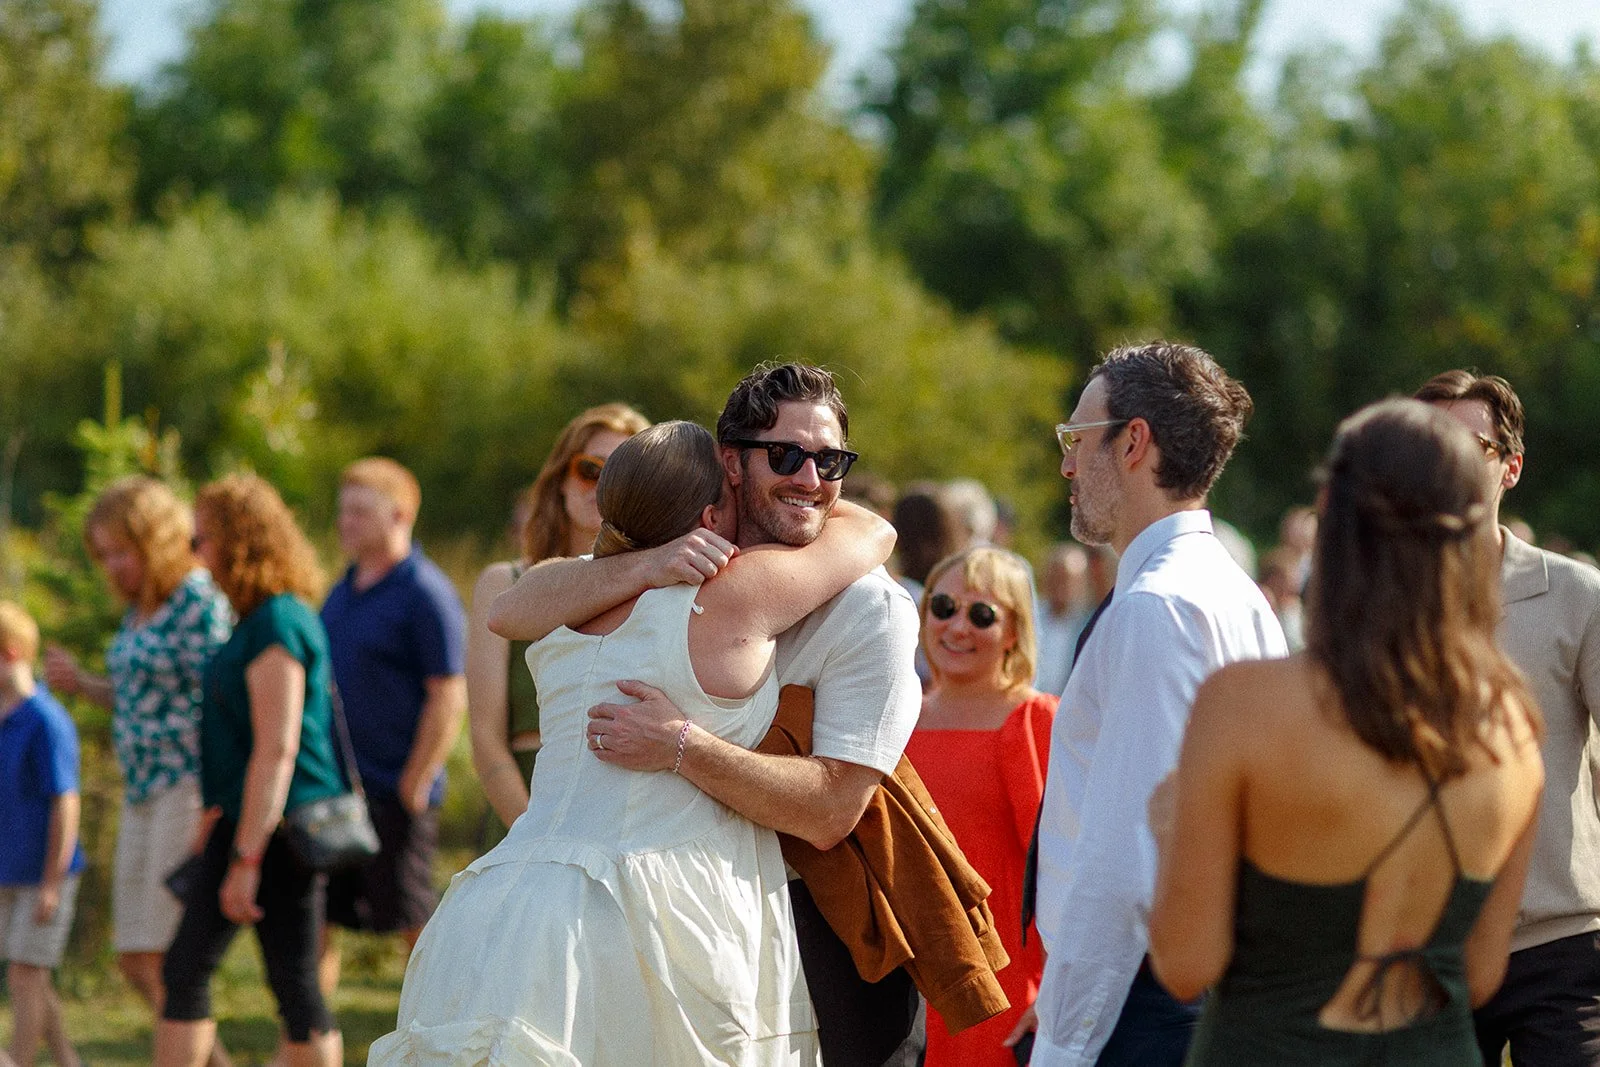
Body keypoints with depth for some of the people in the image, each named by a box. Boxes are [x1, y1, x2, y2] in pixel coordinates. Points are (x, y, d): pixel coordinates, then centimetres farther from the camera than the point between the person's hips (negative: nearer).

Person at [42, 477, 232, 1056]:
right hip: (143, 794, 9)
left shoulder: (200, 605, -13)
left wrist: (213, 816, -22)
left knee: (162, 960, -10)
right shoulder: (138, 610, 14)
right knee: (134, 959, 10)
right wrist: (80, 684, 7)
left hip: (190, 791, -9)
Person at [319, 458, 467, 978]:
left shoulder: (426, 595, -11)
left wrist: (413, 789, -17)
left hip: (394, 792, -8)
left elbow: (449, 700, -15)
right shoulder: (344, 591, 14)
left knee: (415, 923, -1)